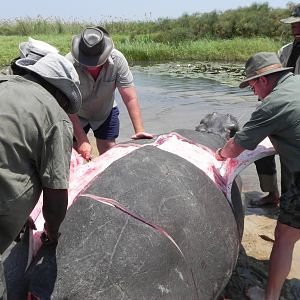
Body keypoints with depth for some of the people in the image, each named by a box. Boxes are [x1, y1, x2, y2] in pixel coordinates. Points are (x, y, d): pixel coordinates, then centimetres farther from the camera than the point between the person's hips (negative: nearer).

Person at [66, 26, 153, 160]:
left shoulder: (117, 59, -27)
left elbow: (130, 98, -25)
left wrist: (139, 131, -32)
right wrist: (82, 140, -34)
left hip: (106, 113, 1)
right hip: (77, 115, -1)